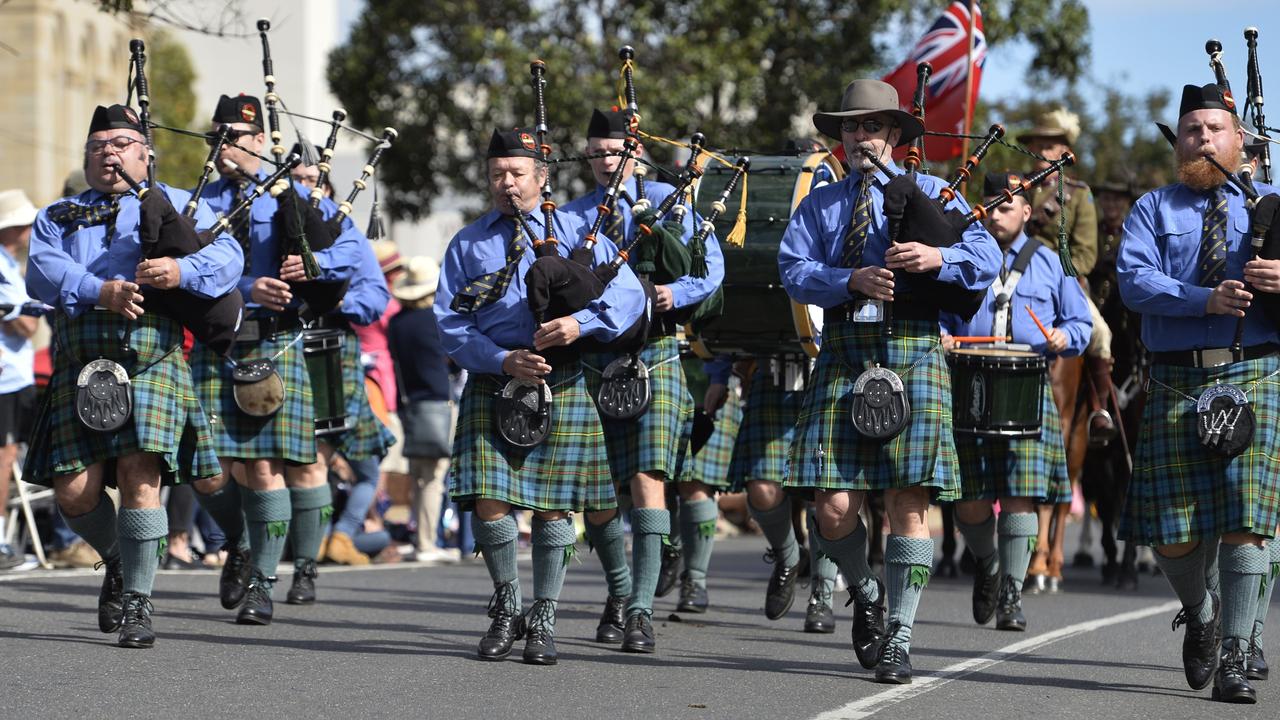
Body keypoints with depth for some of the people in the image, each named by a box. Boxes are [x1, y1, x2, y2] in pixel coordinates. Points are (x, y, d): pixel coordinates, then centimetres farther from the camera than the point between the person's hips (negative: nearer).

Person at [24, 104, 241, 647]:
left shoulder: (178, 204, 20)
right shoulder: (58, 217, 25)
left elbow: (226, 257, 3)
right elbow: (42, 271, 5)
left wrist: (182, 270, -18)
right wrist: (97, 291, -14)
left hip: (152, 355, -2)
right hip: (81, 359, 2)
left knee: (139, 475, -15)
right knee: (74, 490, -6)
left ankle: (136, 601, -5)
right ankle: (119, 562, 24)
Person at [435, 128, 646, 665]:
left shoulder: (574, 232, 8)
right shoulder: (467, 244, 13)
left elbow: (628, 293, -1)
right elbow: (450, 324, 4)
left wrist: (580, 323, -19)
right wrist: (503, 360, -12)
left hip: (561, 385, -1)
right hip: (492, 386, 1)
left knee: (552, 505, 0)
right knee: (488, 503, -8)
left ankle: (543, 621, 13)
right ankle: (507, 606, 14)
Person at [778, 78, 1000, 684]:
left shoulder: (931, 192, 10)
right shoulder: (820, 204, 17)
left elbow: (987, 258, 0)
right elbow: (793, 270, 3)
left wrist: (939, 257, -20)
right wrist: (851, 281, -14)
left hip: (912, 354, -2)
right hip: (843, 355, 2)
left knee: (908, 501, -7)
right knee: (834, 508, -5)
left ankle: (898, 637, 0)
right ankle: (865, 592, 25)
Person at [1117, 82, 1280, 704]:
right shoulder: (1154, 210, 12)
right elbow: (1133, 279, -5)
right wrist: (1205, 299, -19)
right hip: (1176, 385, 1)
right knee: (1171, 533, -1)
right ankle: (1199, 612, 30)